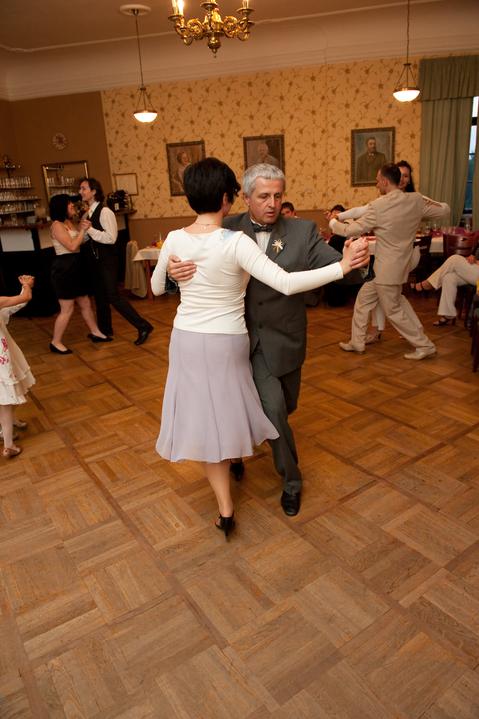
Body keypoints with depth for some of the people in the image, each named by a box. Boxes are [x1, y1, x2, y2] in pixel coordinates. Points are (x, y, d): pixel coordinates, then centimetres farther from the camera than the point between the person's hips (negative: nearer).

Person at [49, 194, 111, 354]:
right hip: (64, 269, -9)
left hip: (75, 267, 9)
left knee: (85, 303, 16)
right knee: (67, 309, -4)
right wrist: (83, 229, -12)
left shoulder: (69, 223, 14)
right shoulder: (57, 225, -14)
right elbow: (72, 246, -19)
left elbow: (80, 242, 12)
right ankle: (56, 342, 8)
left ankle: (95, 332, 29)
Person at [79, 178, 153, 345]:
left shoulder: (104, 212, -15)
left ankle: (143, 326, -5)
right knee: (99, 295, 17)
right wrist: (83, 230, -8)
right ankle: (105, 329, 33)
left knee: (113, 296, -11)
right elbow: (85, 239, 13)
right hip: (95, 260, 9)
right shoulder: (87, 214, 9)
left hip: (107, 260, -9)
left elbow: (111, 238, -22)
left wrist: (90, 229, -24)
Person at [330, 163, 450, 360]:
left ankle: (425, 345, 16)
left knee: (393, 311, 7)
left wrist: (333, 222, 7)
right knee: (363, 300, 18)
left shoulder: (378, 206, -19)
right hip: (399, 264, 8)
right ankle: (357, 342, 27)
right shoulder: (416, 200, -3)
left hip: (387, 269, -8)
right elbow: (443, 209, 10)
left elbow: (350, 230, -12)